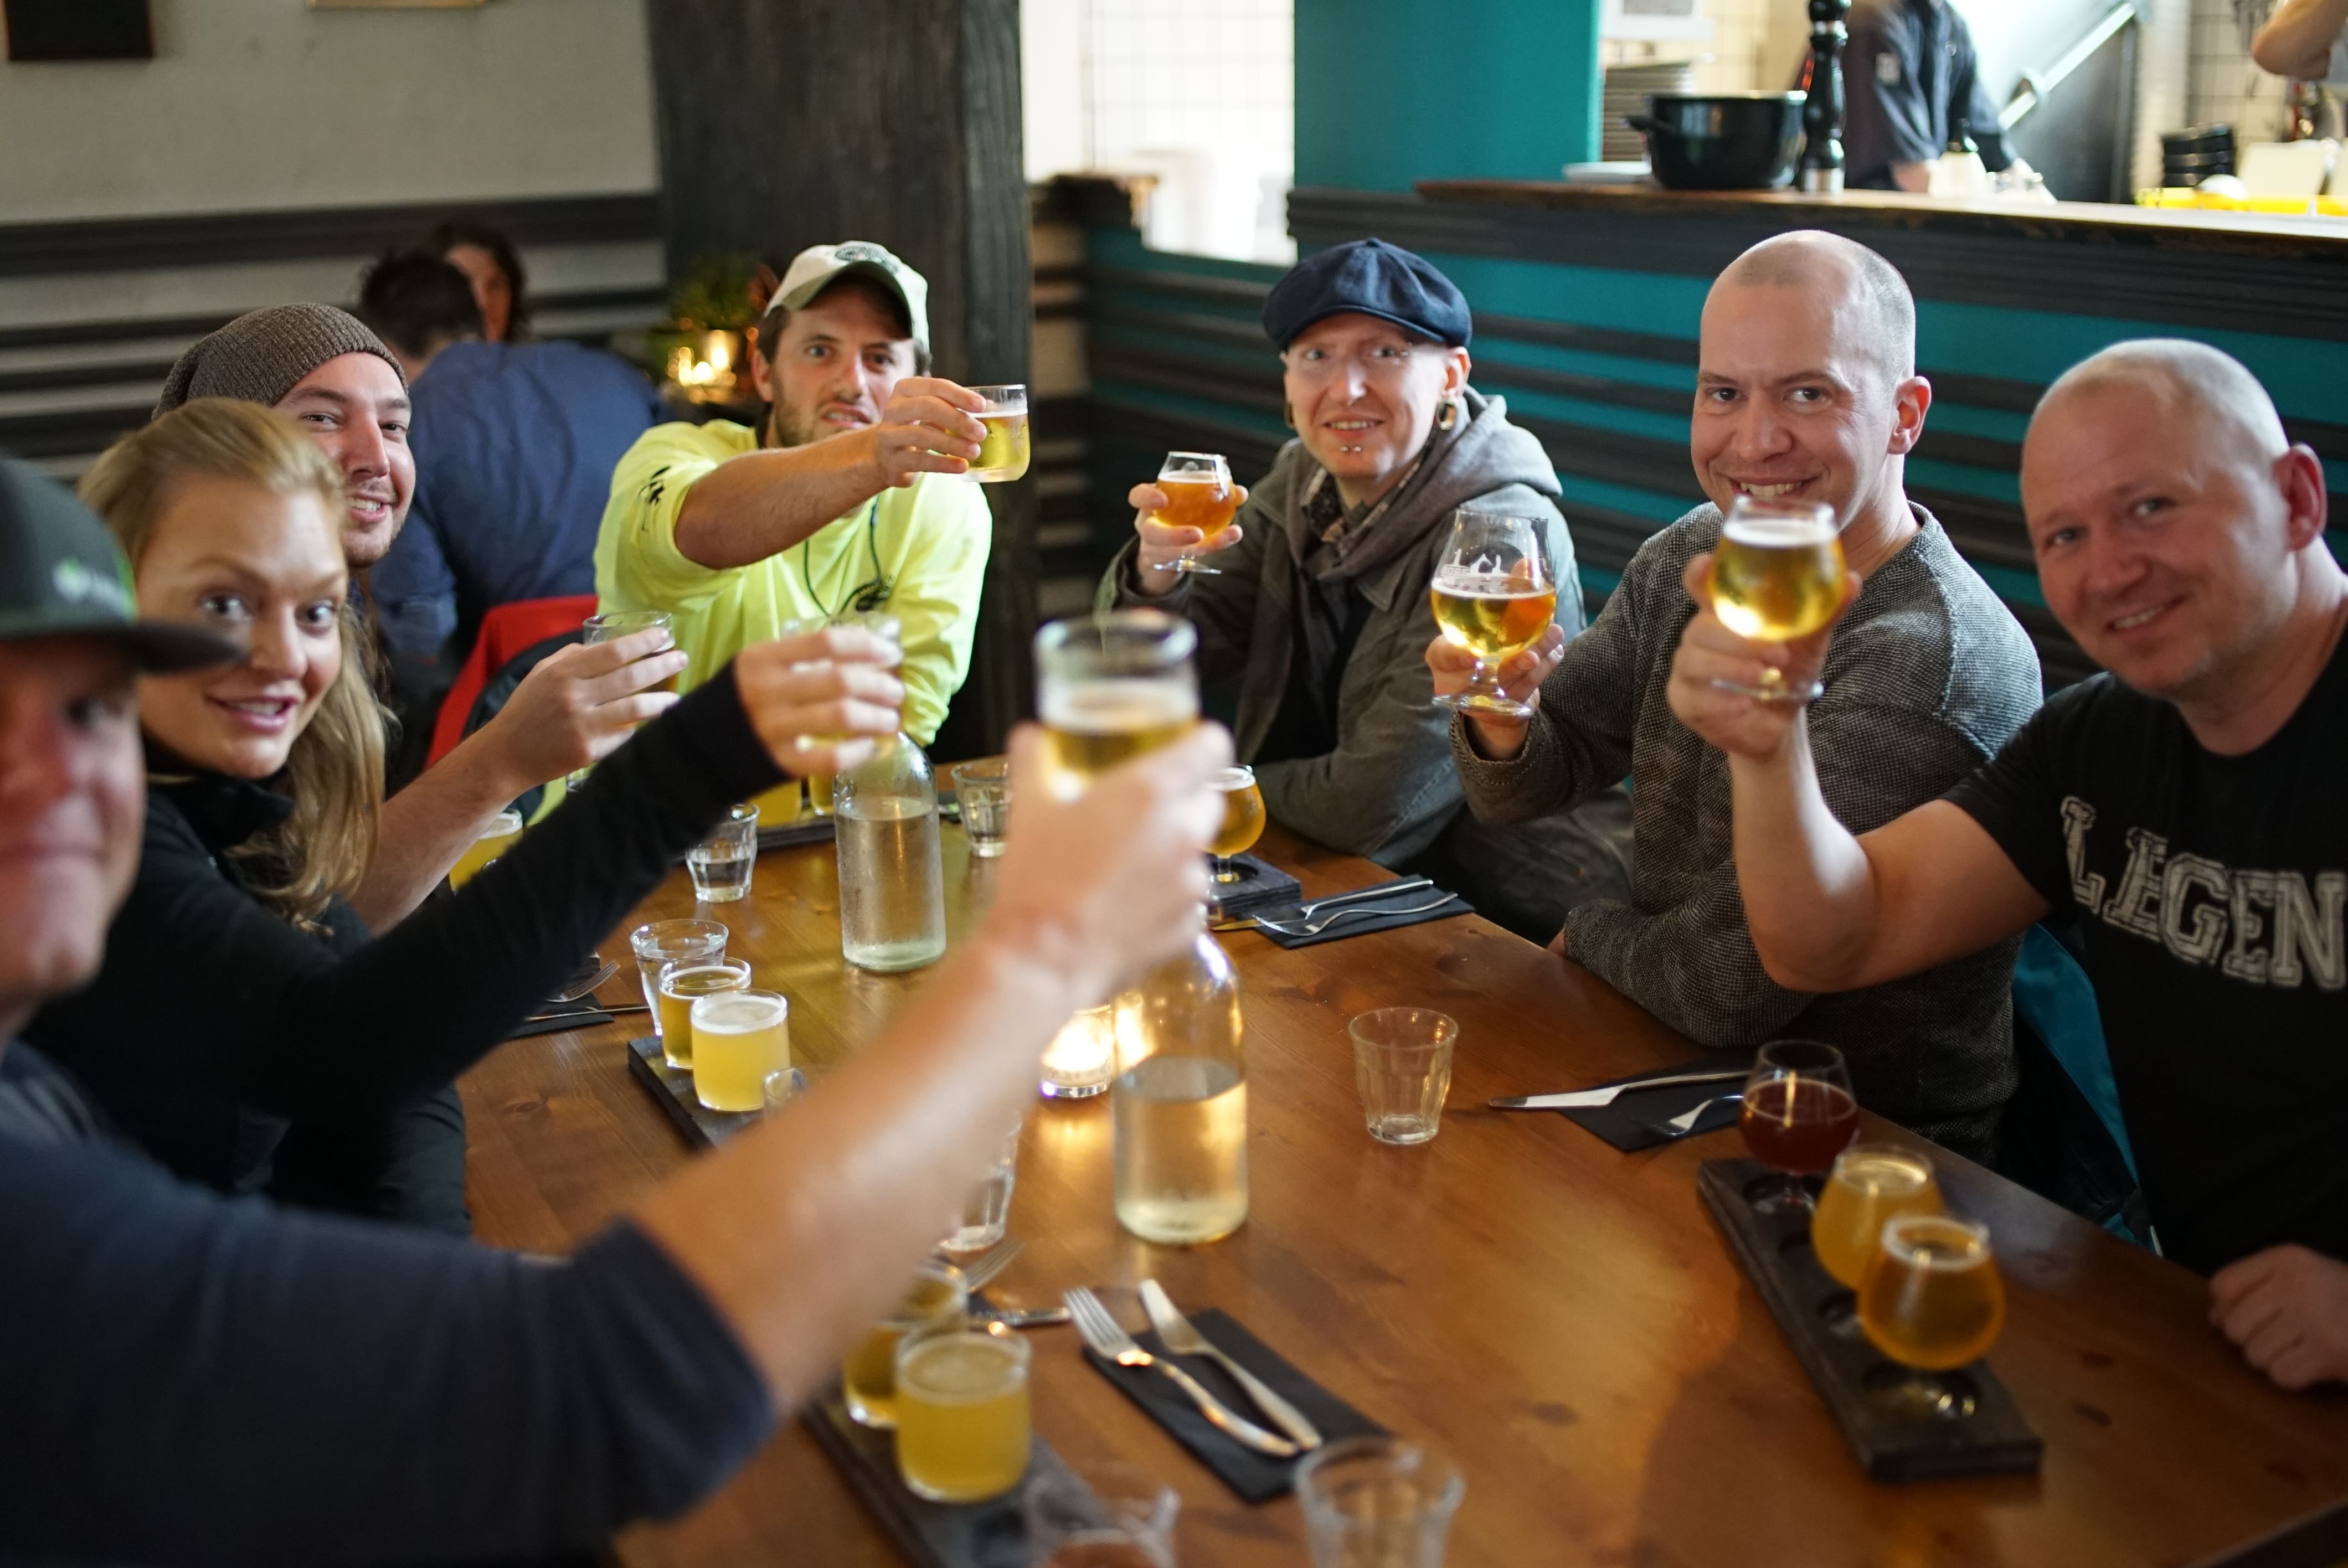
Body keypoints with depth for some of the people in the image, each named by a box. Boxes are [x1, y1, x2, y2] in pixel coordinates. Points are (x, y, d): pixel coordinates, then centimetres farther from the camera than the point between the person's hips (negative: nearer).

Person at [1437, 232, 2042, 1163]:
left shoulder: (1932, 663, -26)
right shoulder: (1691, 558, -1)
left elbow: (1725, 990, -23)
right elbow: (1529, 789, 3)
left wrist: (1590, 933, -3)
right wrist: (1507, 719, -19)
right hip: (1681, 1074, 6)